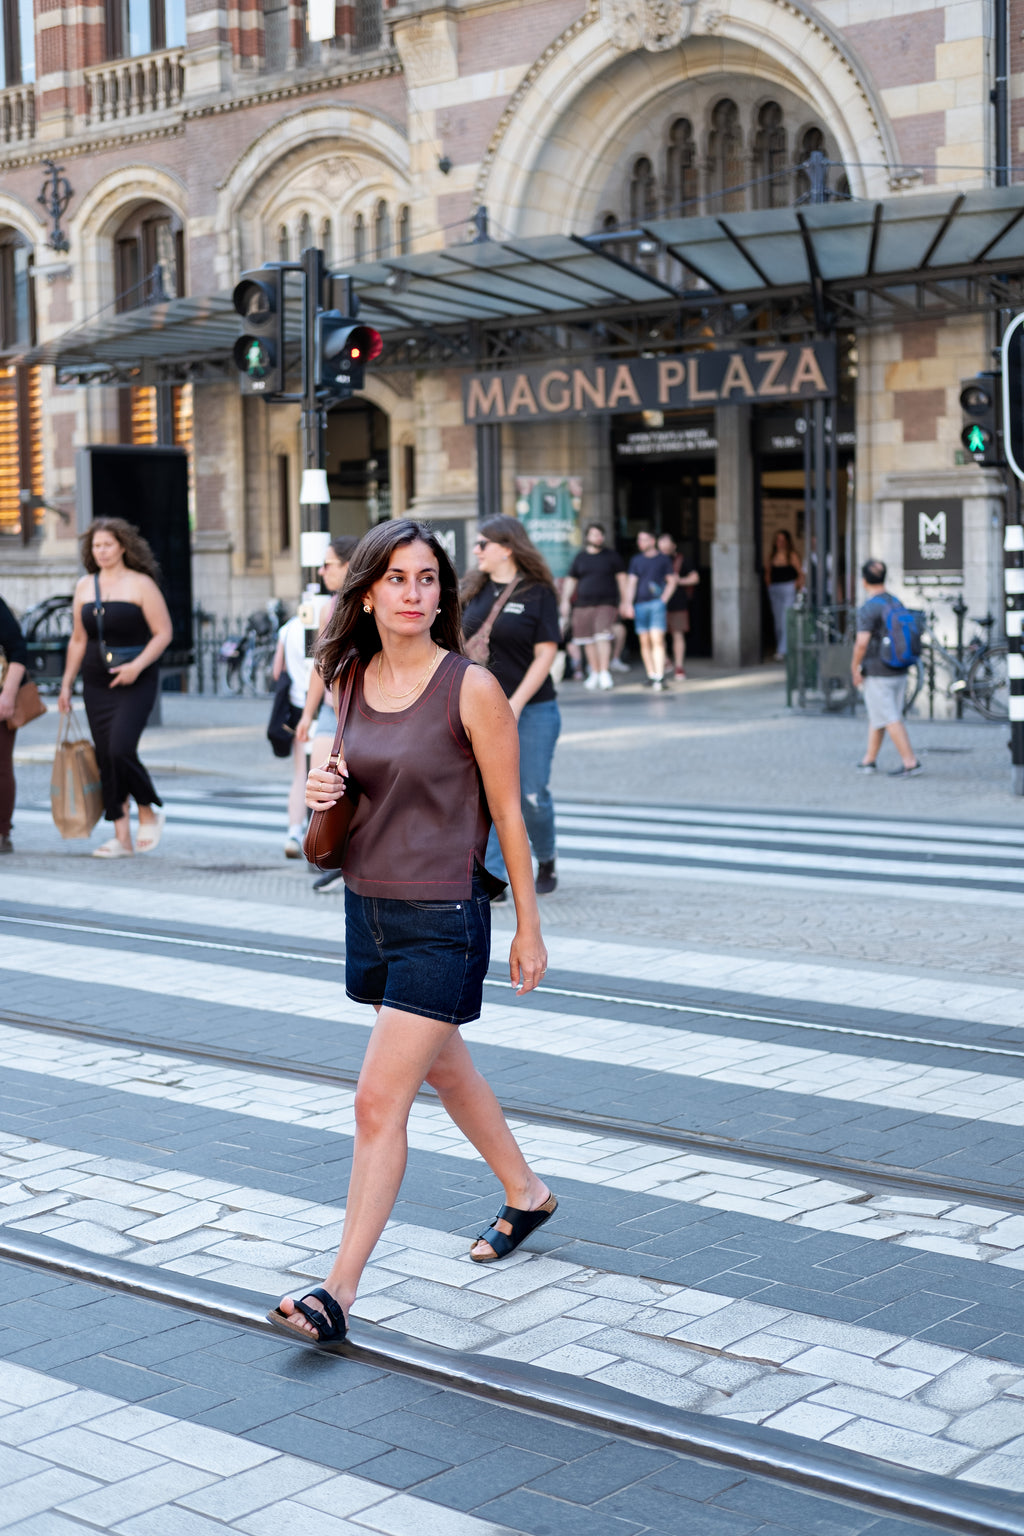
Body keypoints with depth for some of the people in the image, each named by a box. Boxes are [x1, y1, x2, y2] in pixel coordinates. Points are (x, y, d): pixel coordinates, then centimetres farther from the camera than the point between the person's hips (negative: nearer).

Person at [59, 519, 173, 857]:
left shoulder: (140, 584, -4)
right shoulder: (85, 587, 11)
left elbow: (163, 633, -6)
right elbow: (78, 640, 17)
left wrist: (137, 665, -19)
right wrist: (66, 684, 14)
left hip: (136, 685, -5)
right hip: (96, 685, 5)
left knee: (121, 750, -18)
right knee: (105, 759, 2)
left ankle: (149, 812, 6)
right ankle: (121, 837, 7)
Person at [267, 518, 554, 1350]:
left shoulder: (472, 689, -14)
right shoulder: (354, 681, 3)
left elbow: (508, 815, -8)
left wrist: (529, 928, -4)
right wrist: (322, 791, -5)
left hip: (442, 921, -7)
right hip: (369, 906, 7)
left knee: (379, 1102, -8)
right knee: (444, 1067, 23)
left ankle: (339, 1292, -1)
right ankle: (527, 1194, 46)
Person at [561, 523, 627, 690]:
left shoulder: (611, 556, 7)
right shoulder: (580, 557, 10)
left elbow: (621, 578, 10)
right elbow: (571, 580, 14)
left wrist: (624, 600, 7)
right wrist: (565, 600, 5)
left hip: (606, 603, -2)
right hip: (584, 604, 2)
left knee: (603, 636, -17)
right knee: (589, 640, 4)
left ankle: (604, 672, -15)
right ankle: (594, 673, 14)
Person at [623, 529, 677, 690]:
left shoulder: (663, 559, 6)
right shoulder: (636, 560, 12)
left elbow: (672, 582, 9)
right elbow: (632, 584, 9)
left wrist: (663, 599, -2)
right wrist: (628, 604, 0)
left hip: (656, 604, -3)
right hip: (640, 605, 3)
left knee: (657, 640, -13)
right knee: (644, 642, 4)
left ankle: (659, 677, -18)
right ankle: (651, 675, 11)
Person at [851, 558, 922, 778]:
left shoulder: (868, 609, -16)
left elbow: (862, 643, -22)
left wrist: (855, 668, -9)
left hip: (876, 673, -8)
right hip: (898, 671, 8)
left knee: (890, 719, -5)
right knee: (876, 718, 17)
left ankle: (910, 762, -9)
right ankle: (869, 760, 23)